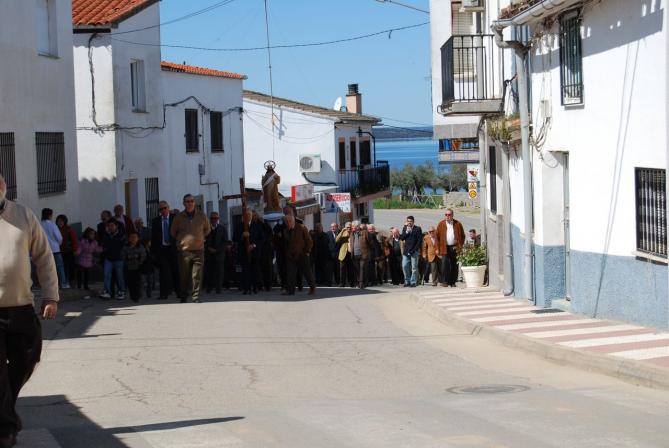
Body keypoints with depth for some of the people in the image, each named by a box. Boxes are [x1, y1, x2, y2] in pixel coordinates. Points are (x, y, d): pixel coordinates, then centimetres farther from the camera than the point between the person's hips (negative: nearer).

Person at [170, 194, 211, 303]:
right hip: (183, 250, 0)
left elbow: (207, 229, 22)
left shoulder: (202, 216, 6)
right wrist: (180, 241, 12)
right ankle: (183, 298, 13)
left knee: (197, 276, -5)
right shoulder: (178, 217, 3)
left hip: (198, 250, 1)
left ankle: (196, 297, -1)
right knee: (184, 276, 2)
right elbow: (172, 232, 17)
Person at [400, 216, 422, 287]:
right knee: (404, 266, 1)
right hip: (406, 251, 4)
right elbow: (402, 238, 6)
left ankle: (413, 282, 3)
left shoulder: (417, 229, 0)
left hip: (414, 251, -4)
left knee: (414, 267, -2)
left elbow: (420, 240, -4)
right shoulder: (405, 228, 12)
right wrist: (406, 232, -9)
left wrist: (415, 249, -10)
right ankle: (407, 281, 12)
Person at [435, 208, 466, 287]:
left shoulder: (457, 224, 5)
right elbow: (437, 237, 4)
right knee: (445, 264, -12)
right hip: (445, 248, -1)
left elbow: (462, 236, 9)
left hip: (455, 248, 1)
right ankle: (445, 281, -11)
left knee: (454, 266, 4)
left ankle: (453, 282, 12)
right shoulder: (441, 224, 4)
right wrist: (437, 249, -2)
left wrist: (460, 246, -1)